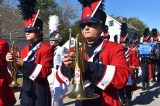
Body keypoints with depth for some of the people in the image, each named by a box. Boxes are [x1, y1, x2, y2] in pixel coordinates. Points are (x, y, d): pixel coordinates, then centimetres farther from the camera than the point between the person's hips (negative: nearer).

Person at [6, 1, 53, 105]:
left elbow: (45, 71, -20)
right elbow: (21, 69, 15)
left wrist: (24, 64, -23)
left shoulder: (47, 48, -11)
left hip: (40, 91, -6)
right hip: (26, 90, 7)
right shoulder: (25, 49, 11)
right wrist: (12, 61, -5)